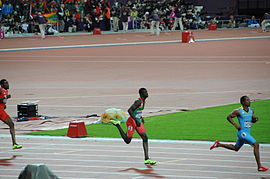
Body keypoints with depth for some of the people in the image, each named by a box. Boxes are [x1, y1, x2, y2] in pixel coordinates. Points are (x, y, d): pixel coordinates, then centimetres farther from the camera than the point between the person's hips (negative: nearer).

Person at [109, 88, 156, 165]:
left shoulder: (143, 101, 10)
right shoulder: (138, 101, -20)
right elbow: (129, 110, -29)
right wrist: (136, 120, -32)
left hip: (138, 122, 9)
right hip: (132, 121, -9)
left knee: (145, 138, -5)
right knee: (127, 140, 2)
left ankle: (147, 159, -8)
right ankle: (117, 124, 21)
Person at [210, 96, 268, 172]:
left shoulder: (251, 111, 8)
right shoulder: (238, 111, -12)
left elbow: (252, 120, 21)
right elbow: (229, 117, -3)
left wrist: (255, 119, -3)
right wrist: (235, 125, -15)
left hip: (247, 133, 9)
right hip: (242, 132, -9)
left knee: (235, 148, 24)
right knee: (256, 145, -20)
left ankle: (218, 144, 36)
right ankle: (259, 166, -19)